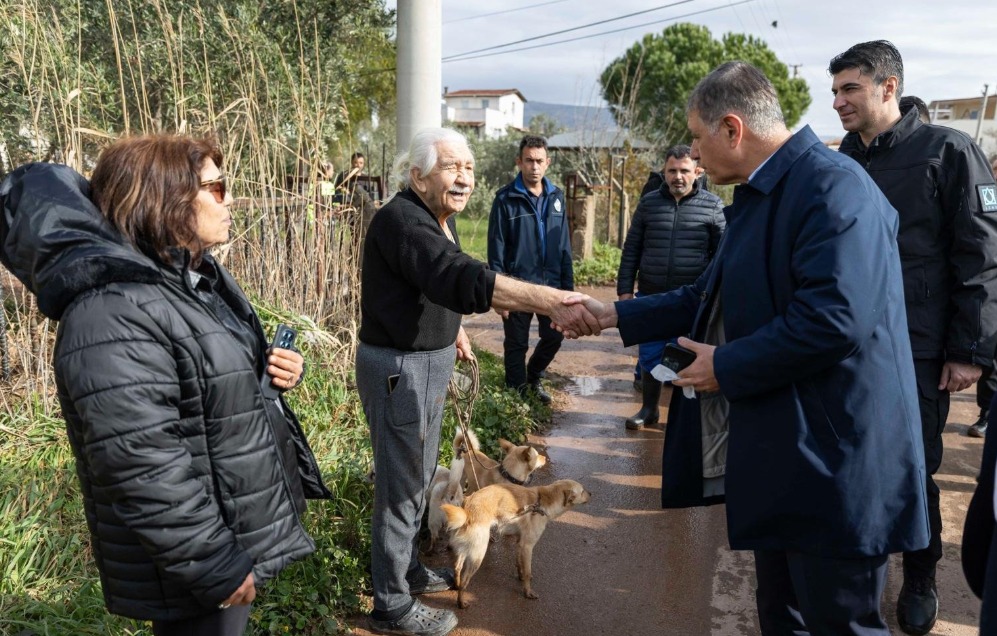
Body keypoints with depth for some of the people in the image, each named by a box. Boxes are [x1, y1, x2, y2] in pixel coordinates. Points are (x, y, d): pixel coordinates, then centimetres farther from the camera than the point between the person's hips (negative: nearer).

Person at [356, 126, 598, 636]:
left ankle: (409, 569, 41)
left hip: (430, 361, 10)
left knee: (419, 476, 22)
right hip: (398, 369, -10)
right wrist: (554, 302, -47)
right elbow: (465, 279, -40)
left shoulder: (441, 217, 7)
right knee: (400, 487, 2)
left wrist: (451, 324, 16)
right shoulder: (402, 221, -24)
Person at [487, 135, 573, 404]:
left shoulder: (556, 196, 7)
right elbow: (496, 249, -8)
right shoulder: (506, 198, -7)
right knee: (517, 345, 7)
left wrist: (568, 286, 7)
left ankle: (533, 378, 38)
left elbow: (564, 245, 10)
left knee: (554, 336, 12)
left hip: (551, 285, 4)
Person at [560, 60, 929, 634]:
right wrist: (613, 314, 16)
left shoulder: (832, 185, -18)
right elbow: (715, 298, 18)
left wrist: (726, 366, -17)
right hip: (778, 456, 10)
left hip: (832, 459, -10)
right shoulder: (761, 194, 14)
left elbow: (836, 319, -29)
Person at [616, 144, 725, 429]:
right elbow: (631, 251, 6)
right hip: (651, 298, 2)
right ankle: (649, 409, 29)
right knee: (649, 357, 12)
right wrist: (625, 289, 2)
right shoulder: (648, 203, 5)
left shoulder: (712, 205, -1)